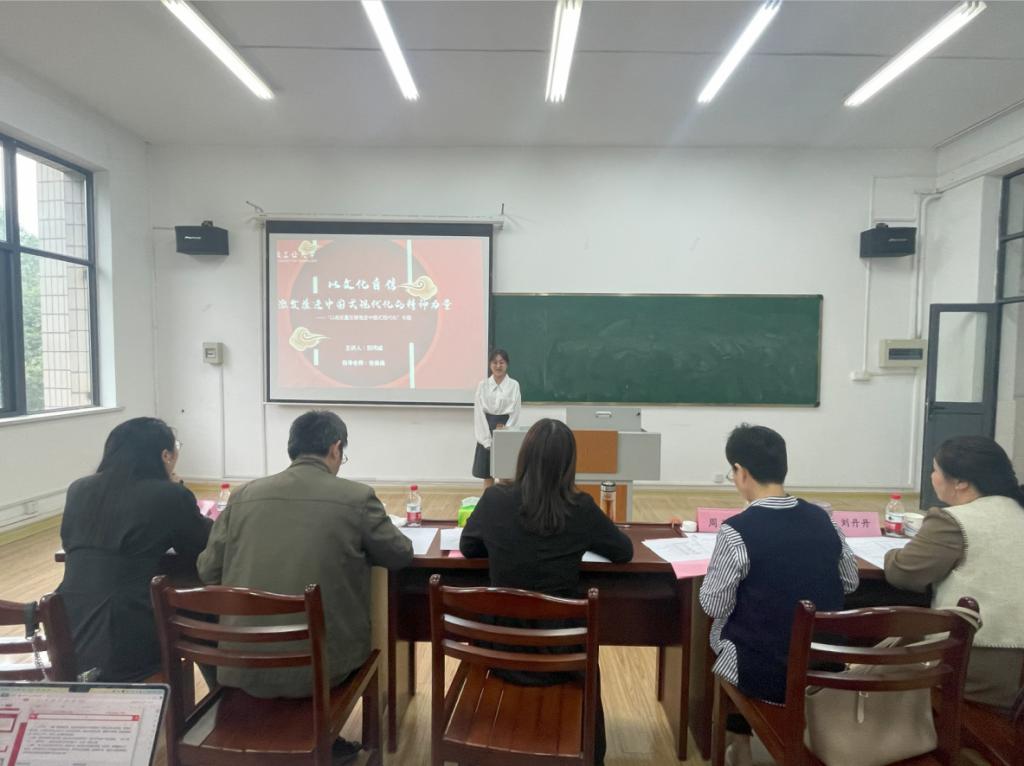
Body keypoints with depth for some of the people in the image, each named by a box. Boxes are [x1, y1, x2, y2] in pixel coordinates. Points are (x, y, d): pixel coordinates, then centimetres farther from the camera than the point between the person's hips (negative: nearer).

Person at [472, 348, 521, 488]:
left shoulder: (514, 385, 0)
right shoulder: (482, 385, 2)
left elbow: (515, 414, -3)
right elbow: (479, 413, -2)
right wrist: (487, 441, -9)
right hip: (487, 433, 1)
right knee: (487, 477, 6)